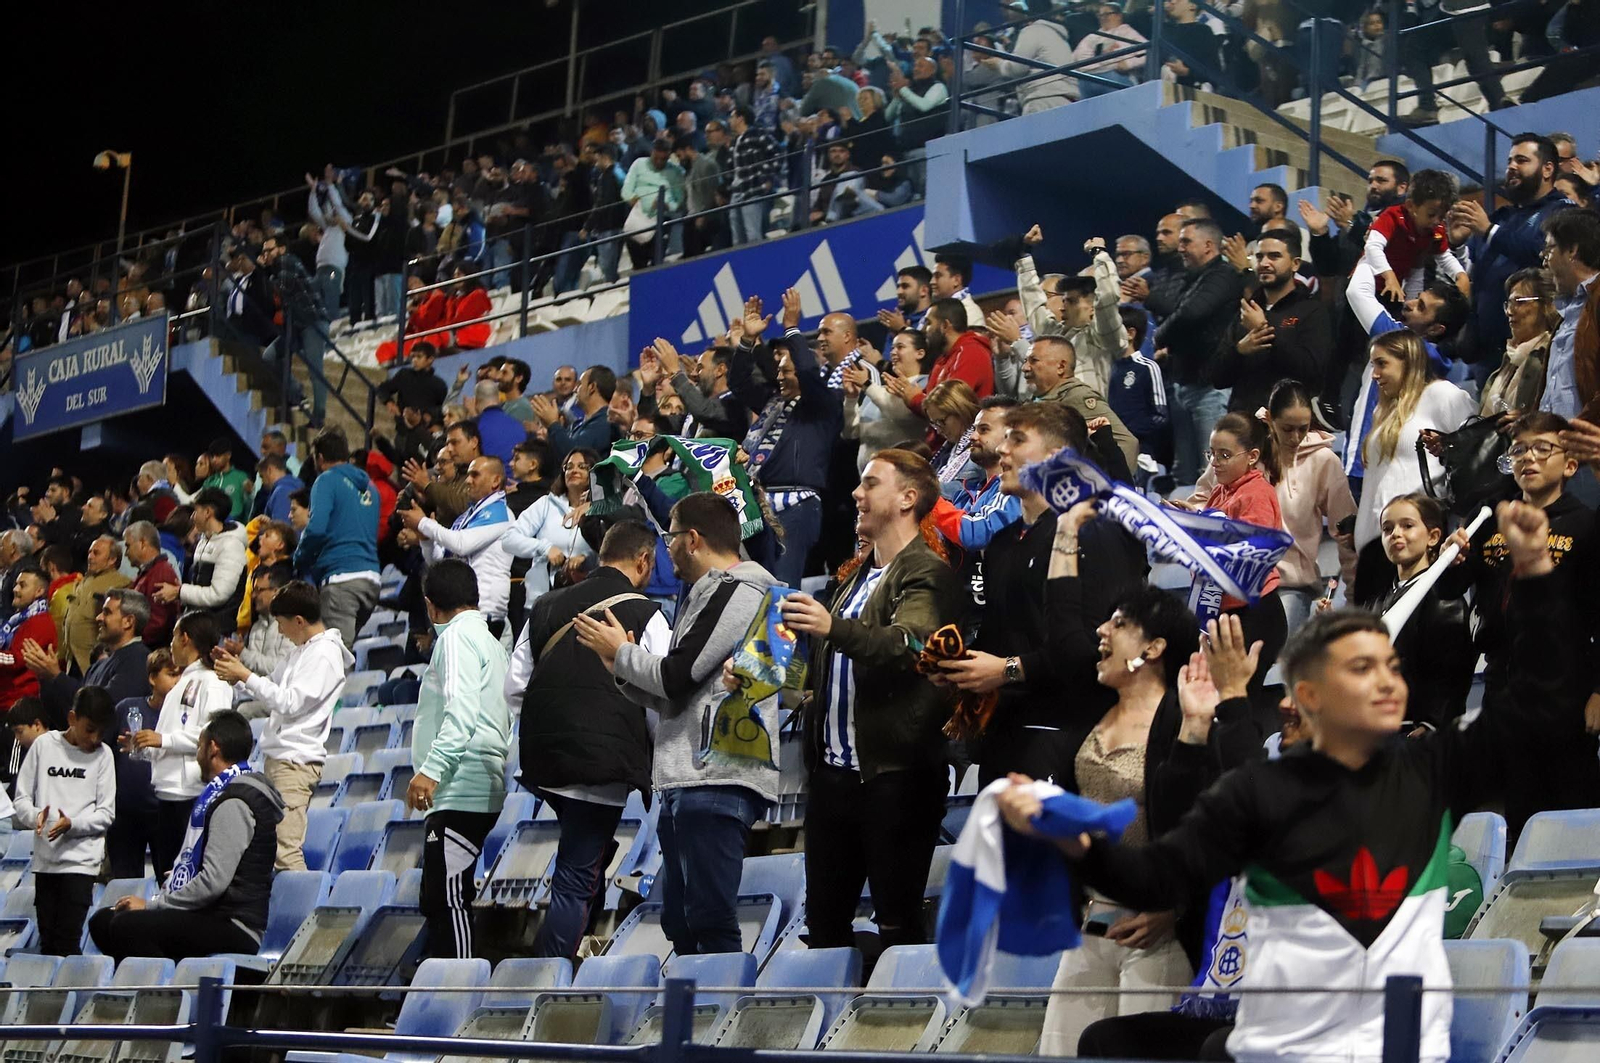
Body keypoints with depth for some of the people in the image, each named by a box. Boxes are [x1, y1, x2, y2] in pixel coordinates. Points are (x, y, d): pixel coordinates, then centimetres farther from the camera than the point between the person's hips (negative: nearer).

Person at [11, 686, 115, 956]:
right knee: (46, 941, 6)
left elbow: (106, 813, 1)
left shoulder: (102, 754, 4)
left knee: (67, 943, -8)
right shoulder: (43, 745, 5)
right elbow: (21, 798, 6)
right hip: (45, 856, 2)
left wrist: (71, 824, -15)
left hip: (81, 859, -2)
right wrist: (35, 816, -16)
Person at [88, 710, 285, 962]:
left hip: (232, 927, -11)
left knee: (127, 927, -28)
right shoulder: (221, 794, 22)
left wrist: (152, 905, -14)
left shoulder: (233, 802, -13)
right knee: (102, 922, 7)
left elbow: (214, 880, -22)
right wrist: (155, 902, 7)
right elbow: (195, 871, 23)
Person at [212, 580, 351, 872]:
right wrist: (237, 670, 10)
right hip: (276, 757, 10)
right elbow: (271, 690, 24)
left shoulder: (325, 655, -12)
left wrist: (245, 675, -12)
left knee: (285, 849, -15)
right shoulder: (301, 650, 17)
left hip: (297, 761, -10)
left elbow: (290, 702, -18)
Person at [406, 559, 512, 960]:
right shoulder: (487, 639, 24)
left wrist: (431, 768, -28)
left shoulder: (457, 635, -6)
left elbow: (462, 709, -21)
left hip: (460, 790, -10)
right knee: (439, 900, 10)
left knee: (447, 898, -14)